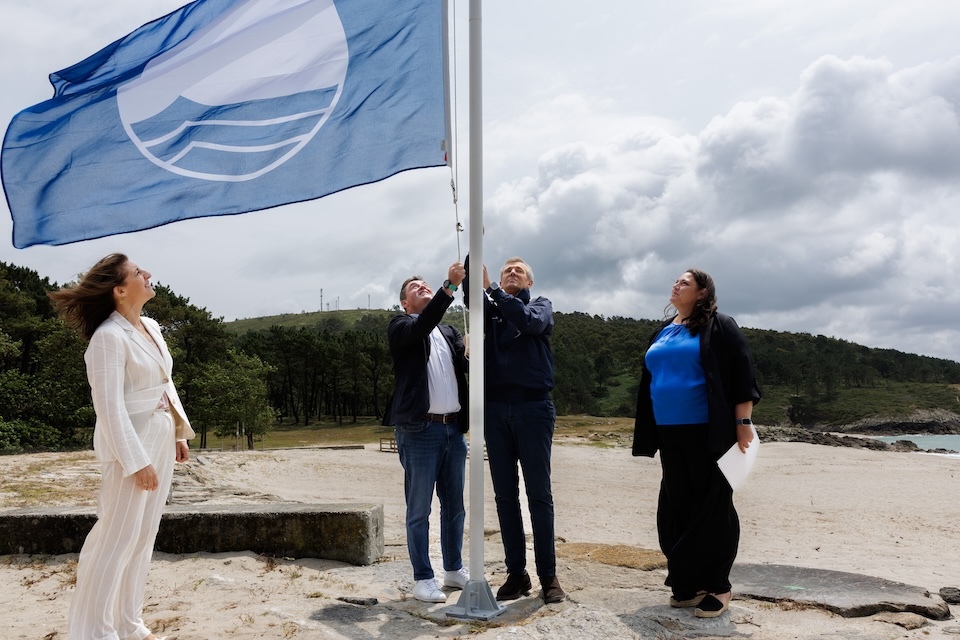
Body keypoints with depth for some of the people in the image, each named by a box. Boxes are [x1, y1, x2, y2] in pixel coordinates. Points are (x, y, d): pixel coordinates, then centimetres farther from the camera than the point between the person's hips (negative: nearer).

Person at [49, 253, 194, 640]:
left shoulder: (151, 327, 8)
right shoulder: (109, 337, -18)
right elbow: (110, 406, -20)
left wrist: (179, 432, 14)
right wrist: (136, 461, -20)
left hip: (161, 440, 8)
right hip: (130, 444, -8)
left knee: (144, 536, 15)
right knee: (117, 538, 0)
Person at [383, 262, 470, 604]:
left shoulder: (449, 331, 19)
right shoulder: (400, 326, 2)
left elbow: (466, 366, 6)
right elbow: (422, 326, -21)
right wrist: (450, 286, -27)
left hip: (453, 429, 6)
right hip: (419, 430, -6)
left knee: (454, 506, 13)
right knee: (419, 509, 1)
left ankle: (454, 569, 26)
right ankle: (423, 578, 10)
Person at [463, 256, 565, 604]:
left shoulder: (541, 305, 9)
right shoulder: (490, 309, 15)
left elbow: (530, 321, -15)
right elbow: (470, 295, -7)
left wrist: (491, 288, -20)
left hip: (533, 408, -3)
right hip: (495, 409, 3)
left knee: (539, 494, 0)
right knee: (505, 496, 6)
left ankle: (548, 575, 8)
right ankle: (516, 573, 14)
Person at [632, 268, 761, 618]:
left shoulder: (719, 327, -4)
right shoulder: (662, 332, 16)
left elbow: (742, 376, -10)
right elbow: (650, 382, 20)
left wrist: (743, 424, -16)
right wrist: (648, 432, 18)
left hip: (708, 432, -7)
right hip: (670, 433, 7)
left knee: (712, 507, -1)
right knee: (677, 507, 9)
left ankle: (717, 587, 9)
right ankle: (689, 583, 20)